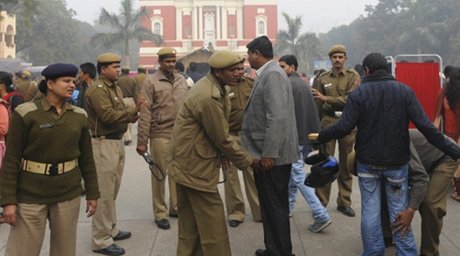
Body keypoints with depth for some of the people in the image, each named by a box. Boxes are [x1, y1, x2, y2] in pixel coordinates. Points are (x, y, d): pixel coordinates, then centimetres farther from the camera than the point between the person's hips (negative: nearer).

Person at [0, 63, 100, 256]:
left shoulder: (79, 116, 4)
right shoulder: (26, 113, -8)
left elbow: (87, 158, 10)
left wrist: (92, 193, 10)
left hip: (68, 194, 4)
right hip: (30, 195, -4)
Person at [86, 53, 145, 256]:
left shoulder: (115, 88, 16)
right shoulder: (97, 89, -15)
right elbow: (109, 116, -24)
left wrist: (133, 113, -2)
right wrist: (133, 111, -20)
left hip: (117, 141, 10)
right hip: (104, 144, -10)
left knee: (113, 190, 19)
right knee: (105, 193, -5)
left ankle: (111, 229, 32)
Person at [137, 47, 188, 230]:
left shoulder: (181, 80, 10)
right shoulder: (151, 82, -4)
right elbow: (145, 113, -7)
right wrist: (142, 140, -10)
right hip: (160, 136, -4)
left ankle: (176, 207, 27)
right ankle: (160, 213, 16)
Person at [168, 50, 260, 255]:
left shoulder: (208, 86, 8)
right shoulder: (209, 98, -24)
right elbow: (222, 139, -18)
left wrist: (220, 154, 8)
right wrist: (248, 161, -6)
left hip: (187, 162, 10)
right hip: (195, 165, -10)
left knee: (190, 222, 18)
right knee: (213, 223, -2)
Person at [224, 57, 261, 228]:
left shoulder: (251, 83, 6)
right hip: (230, 136, -3)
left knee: (253, 172, 7)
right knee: (231, 173, 5)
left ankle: (259, 211, 17)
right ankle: (235, 212, 17)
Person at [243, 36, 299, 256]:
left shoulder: (273, 74, -15)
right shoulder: (267, 74, 15)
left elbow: (277, 118, -24)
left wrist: (268, 153, -24)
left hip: (272, 155, -10)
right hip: (267, 152, 10)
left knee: (275, 206, -1)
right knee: (272, 204, 17)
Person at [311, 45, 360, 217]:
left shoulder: (353, 76, 3)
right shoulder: (323, 78, 8)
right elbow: (318, 105, 11)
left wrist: (326, 98, -13)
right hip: (328, 121, 0)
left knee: (346, 164, 7)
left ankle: (344, 203, 18)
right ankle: (321, 203, 6)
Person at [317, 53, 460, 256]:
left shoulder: (359, 94, -9)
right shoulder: (405, 91, -4)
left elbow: (344, 127, -15)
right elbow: (426, 127, -10)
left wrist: (319, 137, 1)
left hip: (368, 163, -1)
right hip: (397, 163, 1)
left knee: (370, 210, 8)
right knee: (399, 211, 9)